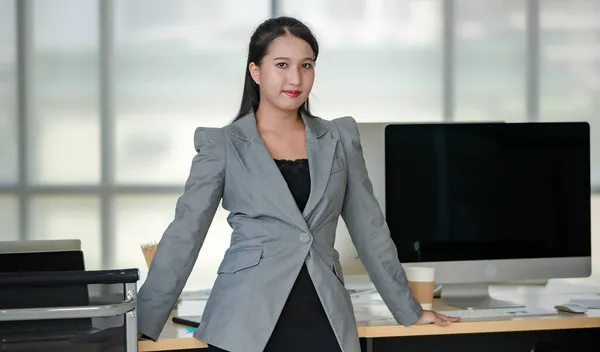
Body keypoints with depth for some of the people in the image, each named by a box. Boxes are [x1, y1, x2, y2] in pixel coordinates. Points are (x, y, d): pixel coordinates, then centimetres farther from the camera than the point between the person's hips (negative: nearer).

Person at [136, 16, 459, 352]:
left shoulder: (340, 138, 11)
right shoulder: (223, 144, 2)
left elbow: (369, 228, 16)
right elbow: (184, 234, -2)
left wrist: (409, 309, 17)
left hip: (325, 322, 3)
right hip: (246, 324, -2)